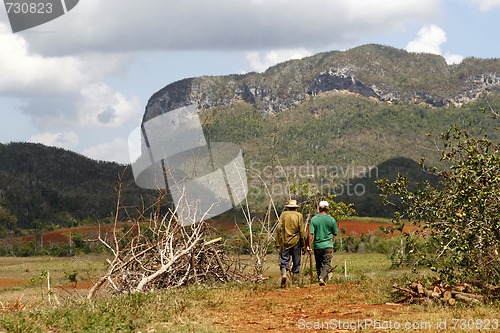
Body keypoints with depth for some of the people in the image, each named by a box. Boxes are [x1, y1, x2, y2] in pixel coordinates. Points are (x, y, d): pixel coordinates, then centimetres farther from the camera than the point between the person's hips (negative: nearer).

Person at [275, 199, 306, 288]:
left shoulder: (283, 214, 4)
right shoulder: (299, 216, 1)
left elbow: (278, 229, -4)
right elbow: (302, 231, -3)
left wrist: (277, 244, -1)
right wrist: (304, 246, 3)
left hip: (285, 242, 0)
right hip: (296, 242, 0)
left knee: (284, 261, 3)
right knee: (296, 263, 8)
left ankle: (283, 274, -25)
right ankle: (295, 283, 8)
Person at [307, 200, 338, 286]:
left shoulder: (314, 219, -3)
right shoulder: (331, 220, -3)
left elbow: (311, 234, -9)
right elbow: (335, 233, 7)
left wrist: (309, 246, -6)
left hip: (317, 246, 1)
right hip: (328, 245, -1)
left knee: (318, 265, 13)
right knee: (326, 264, -3)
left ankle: (320, 278, 18)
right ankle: (322, 278, -23)